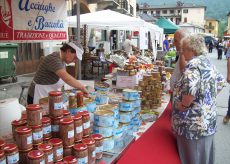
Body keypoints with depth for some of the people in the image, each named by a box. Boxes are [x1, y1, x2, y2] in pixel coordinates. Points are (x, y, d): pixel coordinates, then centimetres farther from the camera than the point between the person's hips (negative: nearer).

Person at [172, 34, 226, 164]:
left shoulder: (193, 64, -18)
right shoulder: (208, 63, 10)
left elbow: (190, 88, -34)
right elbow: (221, 81, 22)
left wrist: (183, 104, -19)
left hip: (193, 124, -9)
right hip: (208, 120, 9)